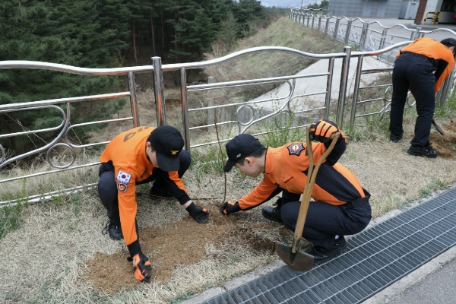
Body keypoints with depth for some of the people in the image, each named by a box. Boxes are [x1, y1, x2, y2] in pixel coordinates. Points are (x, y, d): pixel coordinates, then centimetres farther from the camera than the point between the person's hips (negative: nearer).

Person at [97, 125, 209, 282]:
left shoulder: (162, 142, -30)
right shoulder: (127, 162, -45)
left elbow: (172, 173, -12)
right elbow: (127, 207, -42)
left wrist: (190, 206, -13)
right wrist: (135, 253, -40)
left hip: (145, 168, 4)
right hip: (114, 168, -4)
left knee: (184, 158, -17)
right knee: (107, 186, -40)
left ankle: (160, 188, 12)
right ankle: (115, 221, -7)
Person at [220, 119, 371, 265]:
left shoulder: (288, 155, -25)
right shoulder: (272, 173, 4)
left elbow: (333, 154, -24)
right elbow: (260, 194, 24)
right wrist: (236, 206, 36)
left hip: (355, 213, -8)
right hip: (337, 204, 8)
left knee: (289, 213, -17)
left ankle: (332, 243, 5)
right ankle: (281, 213, 33)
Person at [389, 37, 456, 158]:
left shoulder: (424, 39, 39)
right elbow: (438, 80, 24)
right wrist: (427, 95, 39)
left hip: (401, 61, 4)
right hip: (421, 66, -4)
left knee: (397, 101, 24)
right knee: (426, 110, 11)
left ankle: (395, 133, 38)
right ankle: (419, 146, 15)